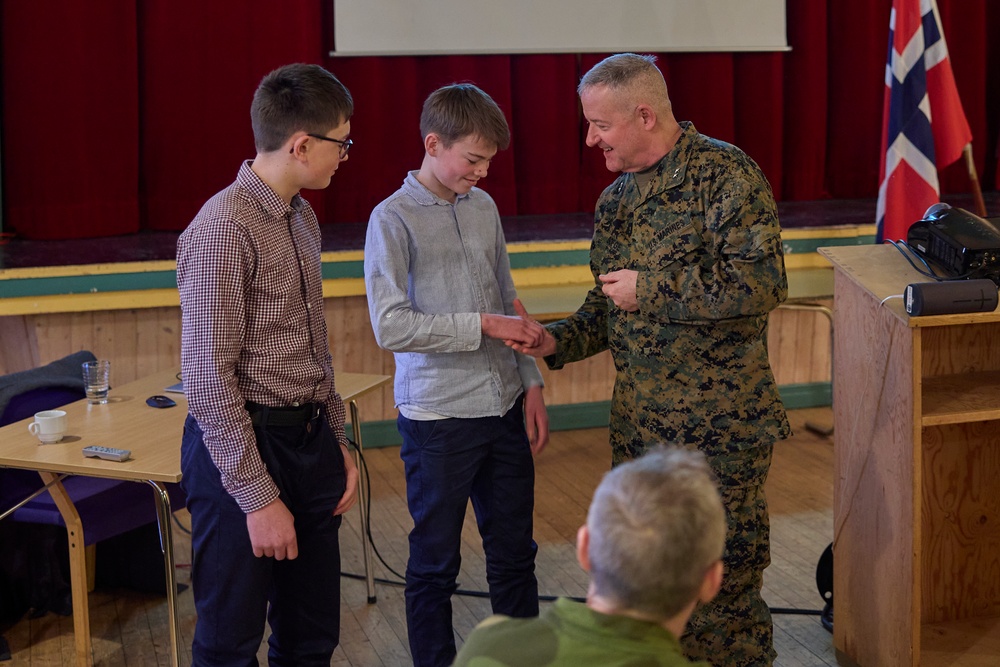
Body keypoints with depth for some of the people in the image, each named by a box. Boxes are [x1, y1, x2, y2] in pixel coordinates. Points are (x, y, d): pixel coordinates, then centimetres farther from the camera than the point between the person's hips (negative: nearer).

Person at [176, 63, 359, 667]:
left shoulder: (303, 218, 11)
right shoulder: (224, 229, -18)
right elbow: (209, 378, -19)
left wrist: (338, 440, 15)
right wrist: (258, 497, -18)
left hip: (310, 441, 8)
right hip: (242, 444, -8)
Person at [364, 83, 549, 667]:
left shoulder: (483, 207, 8)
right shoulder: (394, 219, -10)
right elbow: (391, 327, -18)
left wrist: (531, 383, 9)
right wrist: (483, 326, -17)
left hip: (504, 408, 6)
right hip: (438, 417, -5)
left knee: (515, 553, 14)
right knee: (436, 562, 7)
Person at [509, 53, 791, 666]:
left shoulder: (724, 174, -11)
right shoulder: (615, 200, 13)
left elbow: (763, 282, -22)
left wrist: (650, 289, -17)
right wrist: (557, 341, 3)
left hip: (721, 430, -7)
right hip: (639, 426, 7)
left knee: (721, 588, 2)